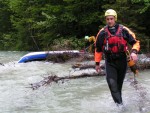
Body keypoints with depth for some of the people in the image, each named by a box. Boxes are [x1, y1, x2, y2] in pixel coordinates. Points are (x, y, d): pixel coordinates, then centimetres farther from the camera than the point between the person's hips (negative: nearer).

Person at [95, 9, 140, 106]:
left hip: (122, 61, 0)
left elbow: (135, 42, -1)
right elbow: (98, 49, 10)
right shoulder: (102, 33, -1)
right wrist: (97, 63, 11)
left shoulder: (123, 30, -5)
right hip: (110, 62, 0)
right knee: (112, 84, -17)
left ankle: (119, 101, 30)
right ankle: (120, 105, -17)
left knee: (119, 84, 14)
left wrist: (134, 52, -21)